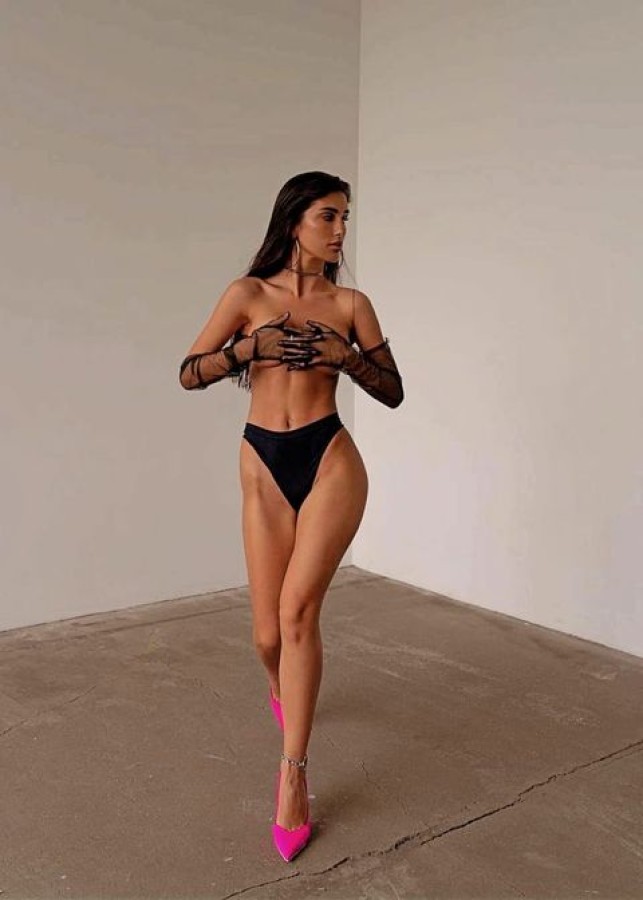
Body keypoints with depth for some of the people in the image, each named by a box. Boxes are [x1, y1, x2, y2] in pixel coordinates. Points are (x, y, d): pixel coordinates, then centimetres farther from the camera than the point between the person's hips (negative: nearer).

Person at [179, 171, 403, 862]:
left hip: (329, 462, -1)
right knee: (268, 634, 5)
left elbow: (393, 391, 8)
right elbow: (190, 373, 0)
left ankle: (293, 771, -5)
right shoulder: (249, 293, 4)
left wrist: (344, 356, -9)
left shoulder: (350, 304, 6)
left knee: (298, 607, -19)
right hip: (265, 467, 1)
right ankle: (283, 690, 43)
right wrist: (253, 345, -14)